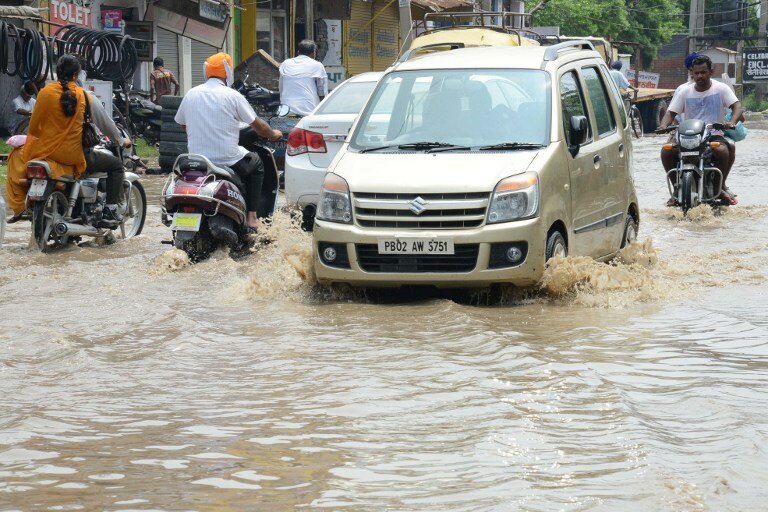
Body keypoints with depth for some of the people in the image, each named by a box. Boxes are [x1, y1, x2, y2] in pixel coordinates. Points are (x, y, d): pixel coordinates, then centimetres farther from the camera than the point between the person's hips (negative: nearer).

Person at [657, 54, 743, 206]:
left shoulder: (721, 88, 4)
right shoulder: (685, 92, 10)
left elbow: (737, 107, -6)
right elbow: (671, 112, 6)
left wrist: (731, 122, -28)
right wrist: (664, 125, -17)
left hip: (714, 136, -2)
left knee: (722, 150, -37)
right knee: (666, 151, -24)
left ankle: (722, 187, -12)